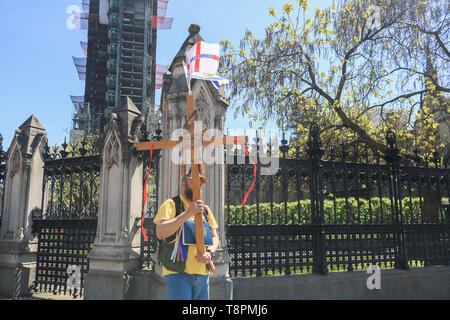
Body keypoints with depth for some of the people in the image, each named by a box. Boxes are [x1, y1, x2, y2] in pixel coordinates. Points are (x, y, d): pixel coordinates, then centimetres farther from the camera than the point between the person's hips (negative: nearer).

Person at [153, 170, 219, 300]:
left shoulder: (205, 208, 17)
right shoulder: (171, 204, -1)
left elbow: (215, 237, 16)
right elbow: (160, 233, -15)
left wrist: (210, 252, -6)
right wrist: (187, 213, -22)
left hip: (202, 273, 6)